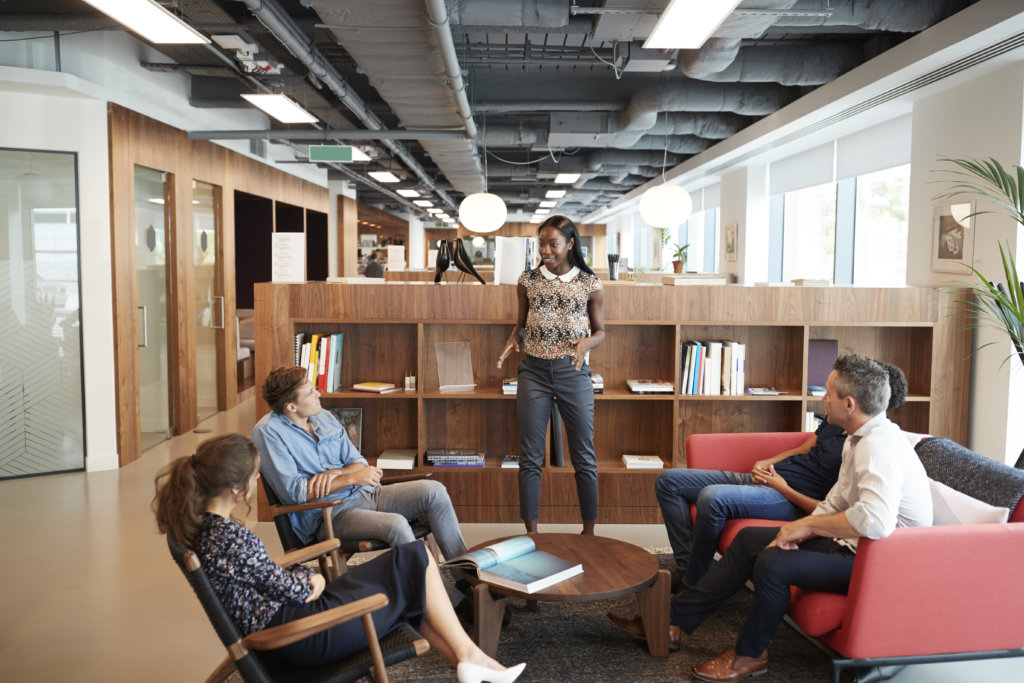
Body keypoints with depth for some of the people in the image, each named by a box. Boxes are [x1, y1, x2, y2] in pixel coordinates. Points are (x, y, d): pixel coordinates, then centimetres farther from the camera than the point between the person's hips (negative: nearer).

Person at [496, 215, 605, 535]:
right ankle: (531, 534, 15)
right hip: (534, 371, 1)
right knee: (530, 457, 4)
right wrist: (512, 339, -8)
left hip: (573, 372, -1)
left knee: (584, 457, 5)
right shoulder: (528, 281, 4)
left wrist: (586, 342, -15)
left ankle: (589, 533, 19)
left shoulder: (590, 284, 0)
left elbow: (600, 331, 7)